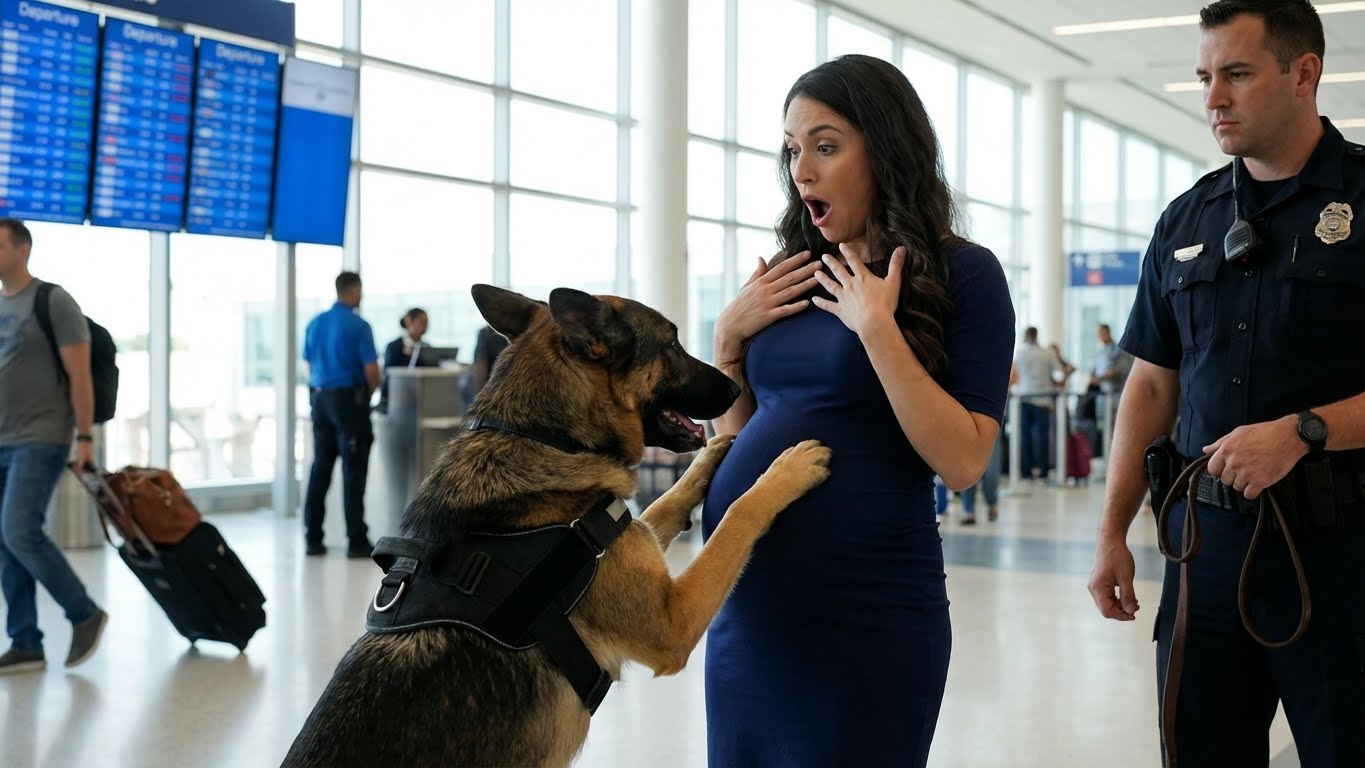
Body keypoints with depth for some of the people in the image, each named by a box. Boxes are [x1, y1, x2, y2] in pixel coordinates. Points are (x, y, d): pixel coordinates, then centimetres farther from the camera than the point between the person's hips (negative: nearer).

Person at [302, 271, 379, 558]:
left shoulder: (315, 324, 7)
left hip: (320, 399, 6)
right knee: (353, 471, -1)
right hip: (349, 400, -6)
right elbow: (372, 372, -13)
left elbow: (311, 367, 13)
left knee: (320, 468, 10)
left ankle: (313, 537, 11)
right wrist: (367, 393, 6)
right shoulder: (358, 326, -12)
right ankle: (357, 541, 1)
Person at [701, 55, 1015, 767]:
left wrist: (877, 327, -19)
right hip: (747, 595, 6)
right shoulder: (794, 277, 8)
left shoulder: (961, 273, -7)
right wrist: (728, 335, -1)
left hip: (865, 606, -6)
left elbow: (963, 462, -16)